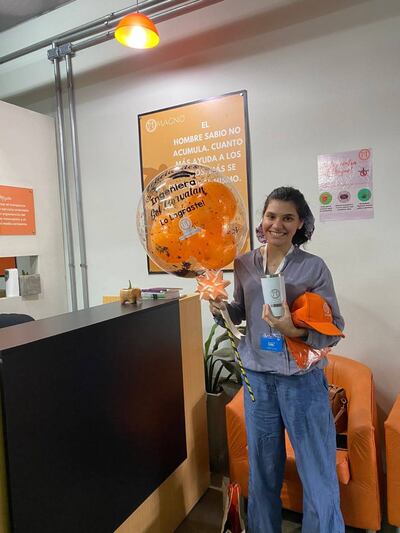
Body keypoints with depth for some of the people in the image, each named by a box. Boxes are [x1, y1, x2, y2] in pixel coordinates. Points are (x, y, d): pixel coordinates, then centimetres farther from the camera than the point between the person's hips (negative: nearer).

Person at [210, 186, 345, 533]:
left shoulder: (314, 267, -10)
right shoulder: (245, 264, 0)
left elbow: (335, 328, -9)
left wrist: (294, 331, -27)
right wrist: (220, 309, -9)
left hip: (303, 379, -3)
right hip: (257, 377, 3)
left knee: (319, 473, 8)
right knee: (263, 468, 19)